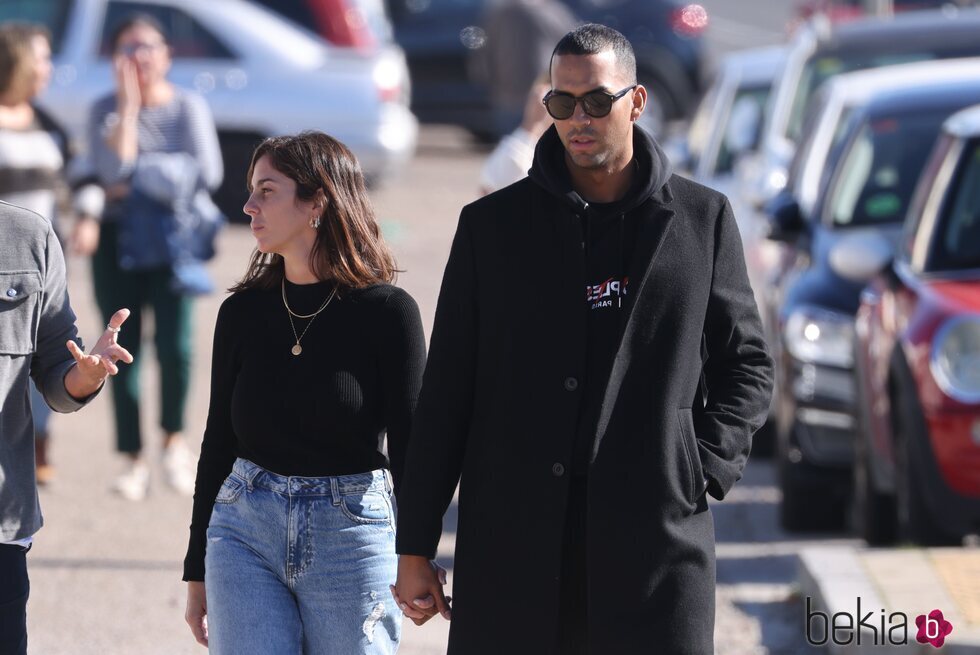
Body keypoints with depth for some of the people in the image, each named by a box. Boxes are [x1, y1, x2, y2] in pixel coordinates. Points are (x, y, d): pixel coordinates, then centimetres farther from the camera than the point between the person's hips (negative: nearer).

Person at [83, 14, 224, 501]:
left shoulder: (188, 107, 2)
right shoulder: (106, 110, 3)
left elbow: (206, 172, -8)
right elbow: (111, 168, -13)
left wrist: (137, 179, -8)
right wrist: (129, 104, -15)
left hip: (174, 236, -1)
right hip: (119, 239, 1)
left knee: (174, 343, -15)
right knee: (123, 350, -1)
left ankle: (174, 439, 8)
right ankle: (134, 460, 7)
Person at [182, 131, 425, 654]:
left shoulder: (387, 311, -5)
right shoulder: (243, 312, 5)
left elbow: (410, 448, -3)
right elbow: (219, 441, 12)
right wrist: (196, 572, 14)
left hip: (351, 534, -3)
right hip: (245, 532, 3)